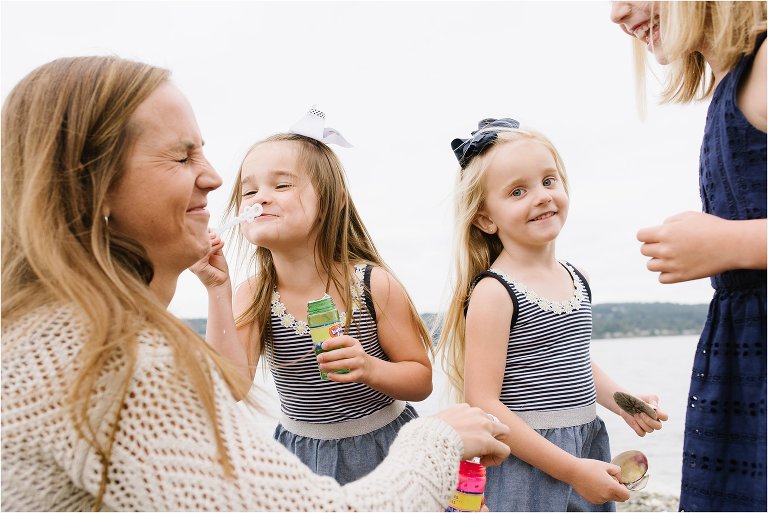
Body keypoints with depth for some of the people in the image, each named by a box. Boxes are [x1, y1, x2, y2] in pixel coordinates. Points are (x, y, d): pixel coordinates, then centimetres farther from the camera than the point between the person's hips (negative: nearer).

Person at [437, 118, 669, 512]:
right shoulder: (493, 291, -17)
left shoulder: (575, 278, 5)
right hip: (524, 464, -6)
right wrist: (571, 469, -18)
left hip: (587, 449, 7)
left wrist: (624, 404, 4)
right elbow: (481, 404, -20)